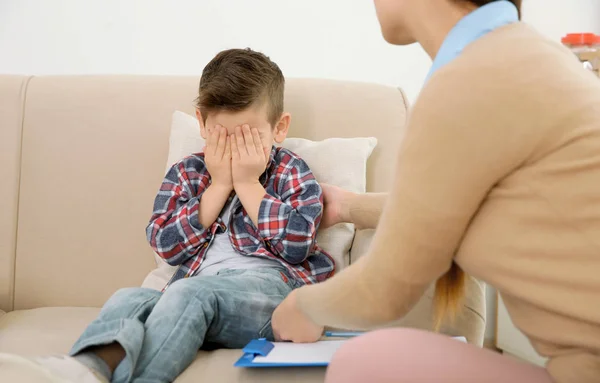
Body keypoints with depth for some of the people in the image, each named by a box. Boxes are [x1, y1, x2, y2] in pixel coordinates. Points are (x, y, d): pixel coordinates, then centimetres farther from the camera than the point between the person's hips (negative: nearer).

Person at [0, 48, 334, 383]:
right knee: (130, 298, -26)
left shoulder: (290, 172, 11)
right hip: (194, 285, 4)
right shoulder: (185, 174, 17)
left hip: (267, 284, -3)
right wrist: (219, 186, -1)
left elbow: (297, 244, -4)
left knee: (189, 293, -33)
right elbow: (167, 245, 4)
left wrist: (247, 184, -2)